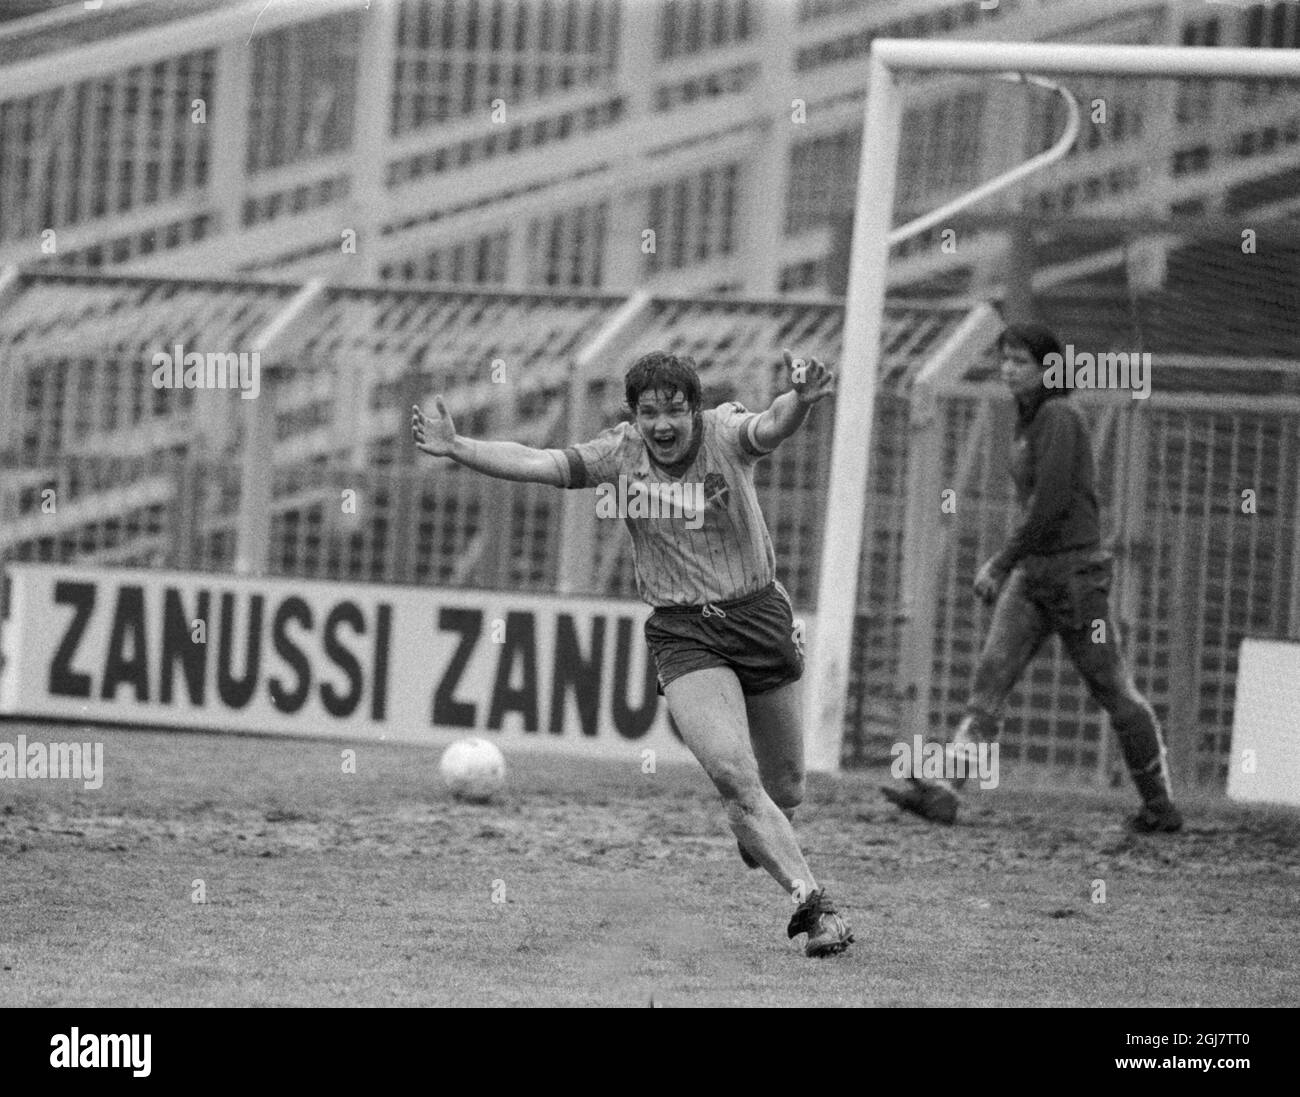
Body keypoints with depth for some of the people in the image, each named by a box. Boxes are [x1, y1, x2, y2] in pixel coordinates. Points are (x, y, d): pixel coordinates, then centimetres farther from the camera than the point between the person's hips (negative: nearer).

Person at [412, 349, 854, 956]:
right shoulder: (619, 454, -3)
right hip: (682, 633, -1)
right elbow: (536, 463, -10)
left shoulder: (725, 435, -8)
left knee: (784, 788, 12)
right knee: (732, 772, -21)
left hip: (759, 616, 1)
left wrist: (801, 400, -53)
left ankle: (758, 839, 48)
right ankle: (810, 898, -16)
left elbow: (772, 427, -29)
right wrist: (455, 448, -24)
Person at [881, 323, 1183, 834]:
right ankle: (942, 787, -19)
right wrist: (1007, 566, 21)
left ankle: (1160, 806, 13)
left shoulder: (1059, 417, -12)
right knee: (992, 674, -7)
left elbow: (1051, 502, -20)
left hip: (1075, 568, -8)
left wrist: (1001, 564, -17)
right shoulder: (1028, 421, 15)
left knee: (1113, 691, 1)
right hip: (1032, 572, 8)